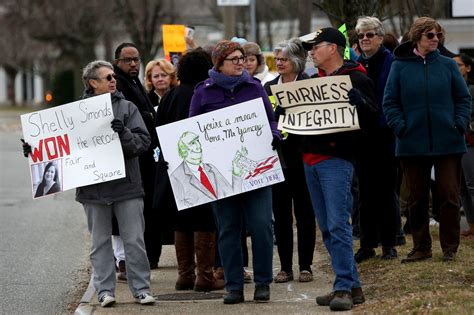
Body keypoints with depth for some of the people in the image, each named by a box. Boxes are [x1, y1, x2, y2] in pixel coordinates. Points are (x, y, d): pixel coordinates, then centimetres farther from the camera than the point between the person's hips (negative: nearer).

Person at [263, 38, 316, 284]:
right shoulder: (268, 88, 10)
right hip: (276, 158, 4)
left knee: (304, 212, 3)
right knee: (281, 214, 6)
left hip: (300, 157, -4)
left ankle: (305, 266, 8)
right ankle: (285, 267, 10)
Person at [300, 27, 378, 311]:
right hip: (311, 159, 9)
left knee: (338, 226, -13)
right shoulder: (316, 80, 19)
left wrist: (354, 96, -28)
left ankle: (344, 288, -11)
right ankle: (353, 287, 14)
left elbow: (372, 117, -13)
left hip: (336, 159, -9)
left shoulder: (356, 78, -5)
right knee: (327, 229, 9)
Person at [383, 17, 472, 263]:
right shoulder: (400, 66, 2)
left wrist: (460, 124, -7)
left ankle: (450, 247, 11)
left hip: (447, 142, 0)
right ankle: (421, 247, 18)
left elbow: (463, 98, 6)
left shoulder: (448, 65, 4)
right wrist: (400, 127, -11)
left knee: (449, 196, 0)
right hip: (413, 144, 0)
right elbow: (390, 102, 2)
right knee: (417, 199, 7)